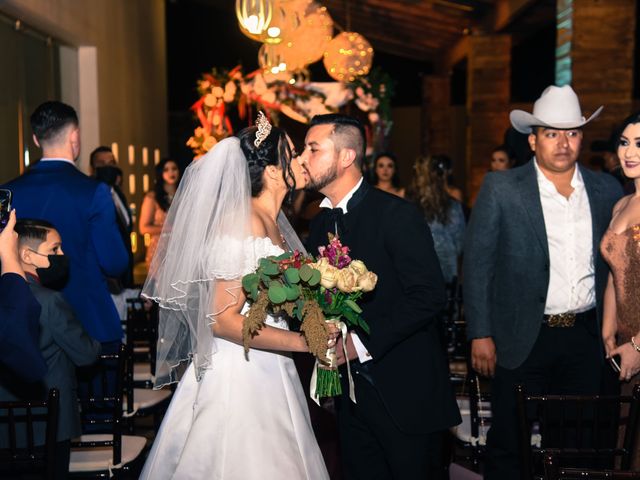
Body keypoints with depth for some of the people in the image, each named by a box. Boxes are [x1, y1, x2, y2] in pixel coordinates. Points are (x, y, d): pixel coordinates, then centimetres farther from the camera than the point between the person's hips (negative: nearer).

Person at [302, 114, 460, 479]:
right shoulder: (321, 223, 10)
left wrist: (363, 343, -21)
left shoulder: (397, 214, -12)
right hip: (352, 390, 7)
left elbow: (428, 296, -19)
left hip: (405, 391, -6)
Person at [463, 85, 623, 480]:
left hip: (585, 339, 3)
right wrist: (480, 335, -8)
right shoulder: (501, 188, -4)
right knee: (511, 448, 7)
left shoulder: (607, 190, 6)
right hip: (524, 340, -3)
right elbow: (477, 264, -4)